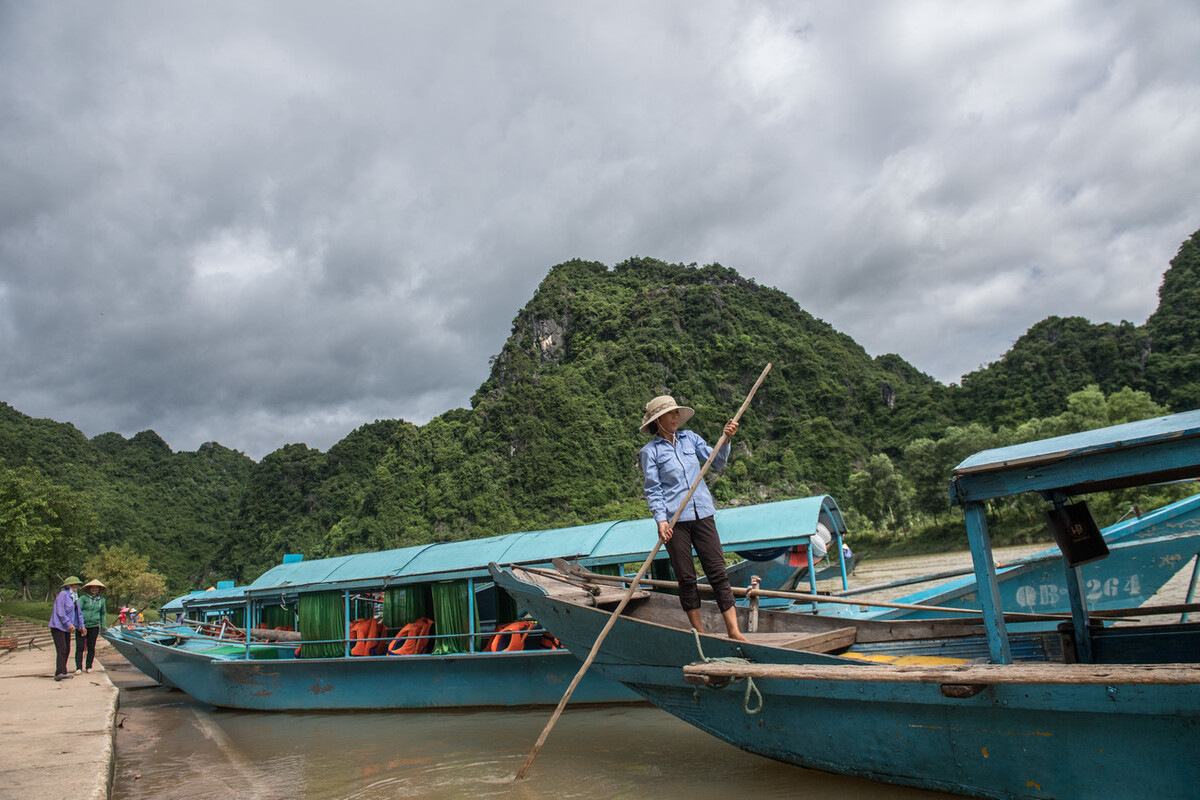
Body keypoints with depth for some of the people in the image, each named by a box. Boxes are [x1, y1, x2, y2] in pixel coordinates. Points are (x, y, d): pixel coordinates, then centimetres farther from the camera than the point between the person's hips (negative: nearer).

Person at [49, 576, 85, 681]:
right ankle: (59, 673, -23)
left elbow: (78, 612, 21)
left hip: (66, 628, 9)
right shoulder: (63, 595, -10)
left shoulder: (74, 597, 18)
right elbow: (60, 612, -18)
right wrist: (69, 624, -21)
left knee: (67, 650, 9)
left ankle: (63, 672, 15)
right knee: (62, 649, -18)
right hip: (58, 626, -9)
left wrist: (81, 625, 16)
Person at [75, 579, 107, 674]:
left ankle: (89, 667, 17)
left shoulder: (101, 600, 10)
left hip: (94, 626, 3)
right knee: (80, 647, -6)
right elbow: (77, 610, -7)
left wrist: (103, 625, 19)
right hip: (81, 626, -3)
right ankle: (78, 668, -1)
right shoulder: (83, 597, -3)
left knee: (91, 648, 8)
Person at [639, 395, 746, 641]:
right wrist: (661, 519, -16)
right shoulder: (650, 451, 1)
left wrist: (726, 439, -7)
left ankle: (734, 630, 2)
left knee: (718, 572, -1)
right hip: (674, 520, -3)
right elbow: (653, 490, -4)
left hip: (702, 513, 3)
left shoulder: (690, 438, 12)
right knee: (686, 577, 3)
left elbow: (717, 461, 9)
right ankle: (699, 632, 14)